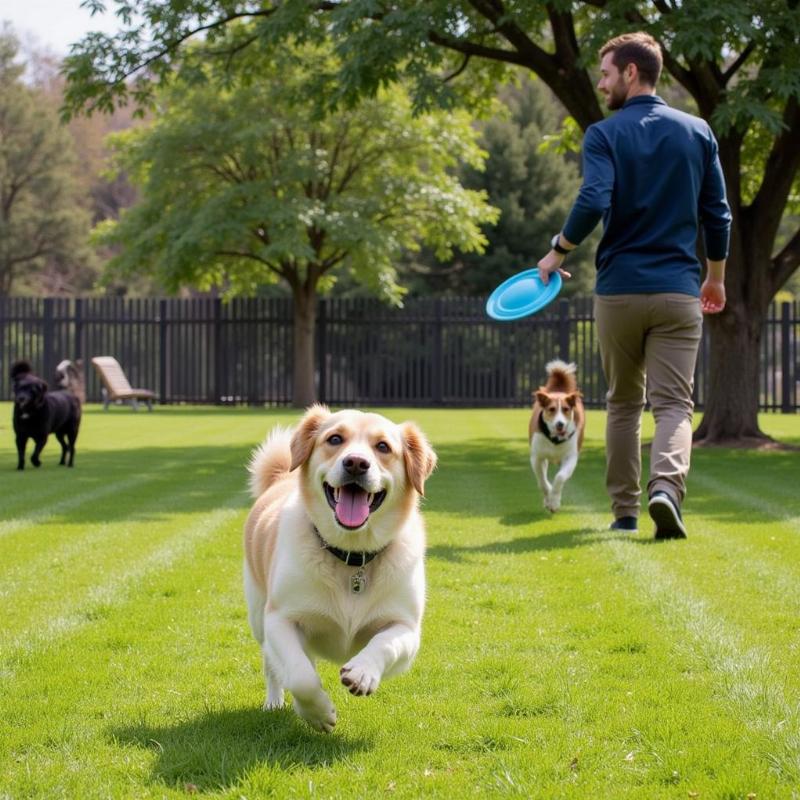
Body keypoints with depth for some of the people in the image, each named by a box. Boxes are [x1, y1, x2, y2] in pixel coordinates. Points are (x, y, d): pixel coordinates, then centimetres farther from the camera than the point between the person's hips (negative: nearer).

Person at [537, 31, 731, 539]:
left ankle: (625, 511, 18)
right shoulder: (698, 132, 6)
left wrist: (559, 251, -2)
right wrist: (716, 277, 19)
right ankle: (666, 487, -28)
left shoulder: (604, 135, -4)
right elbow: (718, 214, 7)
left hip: (618, 291, -1)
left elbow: (593, 202, -18)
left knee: (624, 403, 14)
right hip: (679, 289, 1)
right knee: (674, 403, -3)